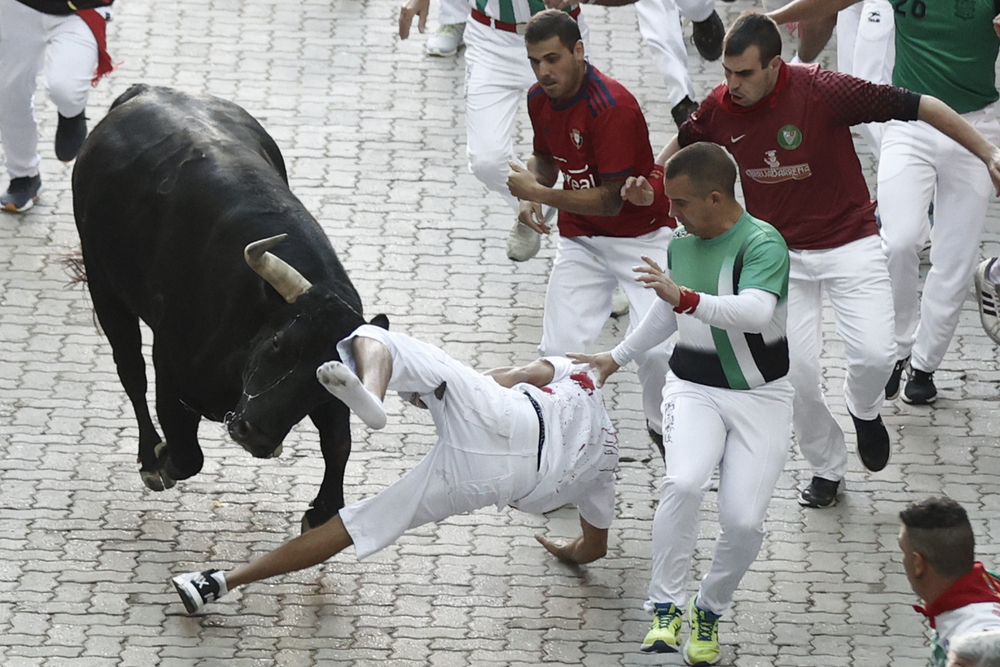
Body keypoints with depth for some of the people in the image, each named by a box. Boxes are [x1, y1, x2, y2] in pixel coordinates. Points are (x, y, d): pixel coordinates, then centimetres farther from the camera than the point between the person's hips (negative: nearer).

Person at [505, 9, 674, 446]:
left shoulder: (612, 107, -26)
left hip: (640, 236, -6)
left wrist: (539, 193, -22)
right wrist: (530, 192, -4)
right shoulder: (539, 99, -2)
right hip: (580, 238, 6)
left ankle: (663, 428, 9)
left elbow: (611, 201, -24)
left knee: (657, 350, -17)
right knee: (559, 351, -8)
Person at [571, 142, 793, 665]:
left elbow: (756, 311, -36)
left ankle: (709, 611, 14)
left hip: (761, 396, -3)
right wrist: (617, 357, 32)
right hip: (693, 387, 3)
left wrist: (686, 298, -47)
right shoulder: (681, 243, 3)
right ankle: (666, 609, -17)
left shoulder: (762, 243, -17)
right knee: (683, 484, -27)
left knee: (744, 522, -13)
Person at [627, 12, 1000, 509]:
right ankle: (826, 469, 22)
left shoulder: (823, 91, -23)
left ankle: (864, 410, 17)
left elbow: (918, 107, -18)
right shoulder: (719, 109, -9)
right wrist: (646, 184, 1)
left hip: (849, 243, -3)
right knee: (797, 373, -3)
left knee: (874, 354, -19)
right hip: (781, 255, 3)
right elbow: (684, 142, 16)